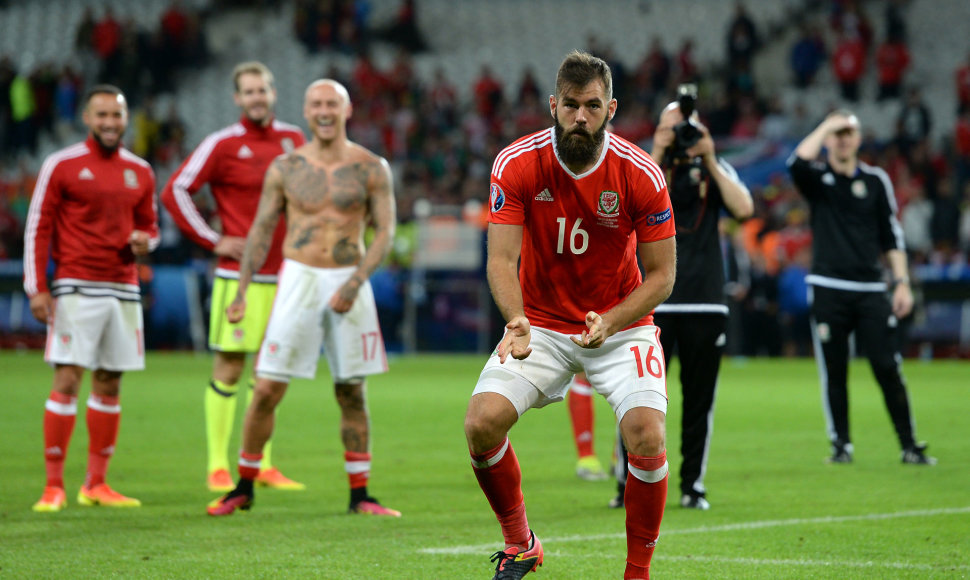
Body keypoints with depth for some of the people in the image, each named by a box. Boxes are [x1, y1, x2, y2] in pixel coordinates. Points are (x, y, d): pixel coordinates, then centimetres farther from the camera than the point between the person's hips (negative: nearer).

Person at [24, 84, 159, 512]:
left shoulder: (140, 172, 12)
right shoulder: (61, 165, -2)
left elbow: (149, 225, 22)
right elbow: (37, 228, -3)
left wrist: (144, 240, -3)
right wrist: (37, 288, -9)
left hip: (124, 290, 5)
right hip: (76, 288, -5)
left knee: (109, 386, 6)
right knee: (67, 382, -9)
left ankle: (96, 484, 12)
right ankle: (54, 487, -7)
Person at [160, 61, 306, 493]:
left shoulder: (292, 139, 10)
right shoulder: (223, 144, -6)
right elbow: (175, 191, -6)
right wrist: (213, 241, -9)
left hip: (285, 272, 5)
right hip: (240, 275, -5)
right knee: (228, 367, -4)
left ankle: (263, 465, 16)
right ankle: (218, 468, 0)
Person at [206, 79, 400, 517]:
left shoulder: (371, 168, 1)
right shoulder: (285, 168, 3)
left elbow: (384, 232, -3)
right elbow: (261, 230, 7)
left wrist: (355, 283, -16)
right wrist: (241, 293, 1)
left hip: (349, 281, 0)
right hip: (299, 279, 0)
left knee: (352, 391, 5)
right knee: (267, 388, -4)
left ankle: (359, 494, 13)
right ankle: (244, 487, 9)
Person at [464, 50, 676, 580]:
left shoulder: (641, 174, -16)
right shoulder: (516, 165, -14)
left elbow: (661, 274, -10)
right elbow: (501, 259, -16)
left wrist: (610, 322, -27)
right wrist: (515, 320, -36)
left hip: (621, 324, -1)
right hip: (539, 325, 1)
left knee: (647, 438, -23)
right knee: (481, 422, -18)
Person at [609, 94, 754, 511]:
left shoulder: (715, 169, 10)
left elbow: (744, 209, -8)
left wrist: (709, 160, -11)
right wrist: (658, 157, -14)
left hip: (706, 303, 2)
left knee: (700, 399, 5)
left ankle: (693, 485, 13)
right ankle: (629, 484, 4)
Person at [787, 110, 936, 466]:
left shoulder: (875, 180, 10)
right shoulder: (817, 178, 5)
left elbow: (892, 236, 12)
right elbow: (797, 163, -20)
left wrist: (902, 282, 4)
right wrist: (826, 126, -11)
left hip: (871, 290, 1)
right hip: (828, 288, -1)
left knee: (888, 369, -4)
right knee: (833, 373, 2)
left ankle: (910, 446, 0)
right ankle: (841, 445, 11)